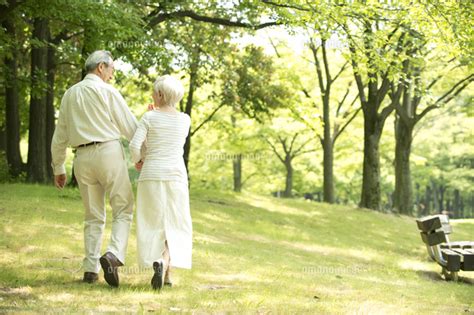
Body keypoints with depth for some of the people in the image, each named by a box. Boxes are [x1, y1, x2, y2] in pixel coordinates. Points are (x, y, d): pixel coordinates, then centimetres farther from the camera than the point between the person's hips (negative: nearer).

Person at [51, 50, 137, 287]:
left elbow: (60, 136, 16)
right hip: (109, 152, -5)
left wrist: (58, 168, 23)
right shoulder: (107, 91, -3)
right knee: (123, 210, 1)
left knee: (93, 216, 12)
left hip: (83, 158, 5)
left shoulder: (69, 95, 14)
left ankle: (91, 269, 6)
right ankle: (113, 255, -22)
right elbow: (130, 125, -1)